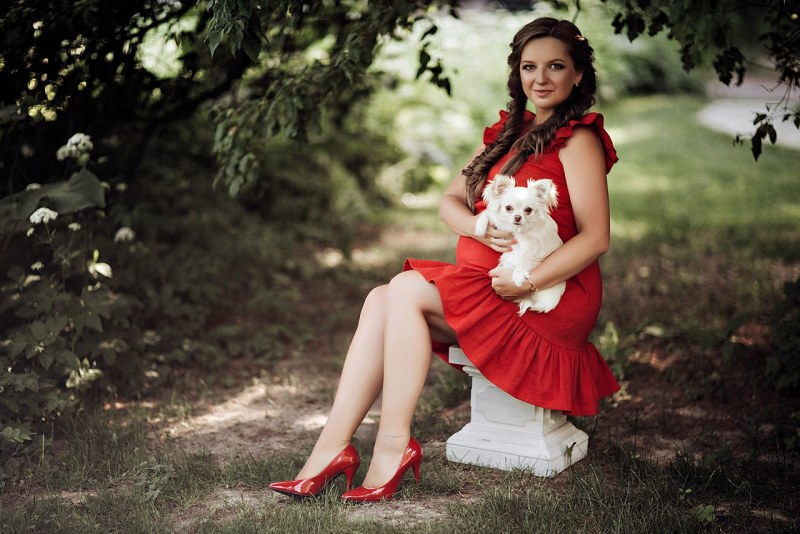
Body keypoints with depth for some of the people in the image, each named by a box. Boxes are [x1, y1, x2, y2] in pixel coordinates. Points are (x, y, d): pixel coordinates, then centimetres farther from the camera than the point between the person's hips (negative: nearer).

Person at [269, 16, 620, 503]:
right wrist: (483, 230, -13)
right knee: (381, 300, -12)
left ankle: (393, 445, -18)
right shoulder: (510, 132, 17)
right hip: (482, 279, 8)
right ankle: (333, 447, -19)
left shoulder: (578, 140, -6)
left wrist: (527, 282, -23)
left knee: (405, 290, -20)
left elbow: (596, 238, -15)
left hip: (551, 299, -7)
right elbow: (450, 201, 9)